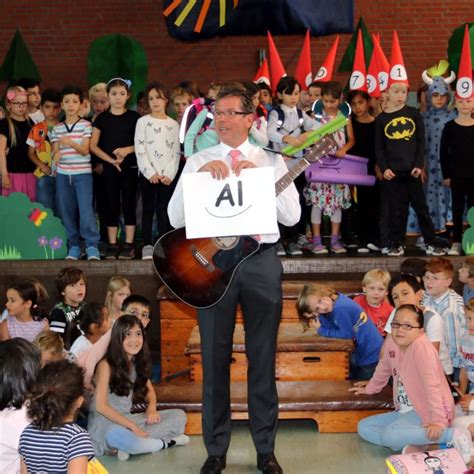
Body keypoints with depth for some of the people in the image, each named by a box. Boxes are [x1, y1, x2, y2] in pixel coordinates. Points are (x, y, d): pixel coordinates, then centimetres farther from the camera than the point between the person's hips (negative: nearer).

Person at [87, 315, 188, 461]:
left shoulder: (138, 363, 8)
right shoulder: (106, 365, -13)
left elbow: (149, 390, 19)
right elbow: (100, 406, -17)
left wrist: (152, 407, -6)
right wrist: (132, 427, -19)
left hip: (127, 419, 7)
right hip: (105, 422, -7)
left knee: (179, 416, -3)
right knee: (116, 435, -41)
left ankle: (131, 443, -19)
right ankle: (167, 442, -15)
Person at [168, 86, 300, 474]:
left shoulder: (271, 160, 7)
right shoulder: (199, 161, 6)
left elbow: (292, 216, -3)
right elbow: (176, 218, -4)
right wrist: (201, 174, -15)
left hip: (261, 260, 0)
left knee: (263, 356, 7)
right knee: (215, 357, 4)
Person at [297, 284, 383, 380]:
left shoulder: (340, 308, -29)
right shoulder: (336, 300, -4)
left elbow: (347, 334, -20)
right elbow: (331, 327, -2)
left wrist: (321, 331, -12)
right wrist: (317, 315, -16)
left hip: (370, 355, -8)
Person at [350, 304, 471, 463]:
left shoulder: (421, 347, -23)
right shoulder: (391, 343, 0)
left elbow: (431, 385, -29)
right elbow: (383, 370, 21)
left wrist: (437, 421, -35)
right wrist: (369, 389, 35)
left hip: (427, 410, -9)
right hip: (405, 410, 9)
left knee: (389, 435, -32)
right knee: (363, 427, 3)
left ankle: (452, 435, -22)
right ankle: (412, 445, -10)